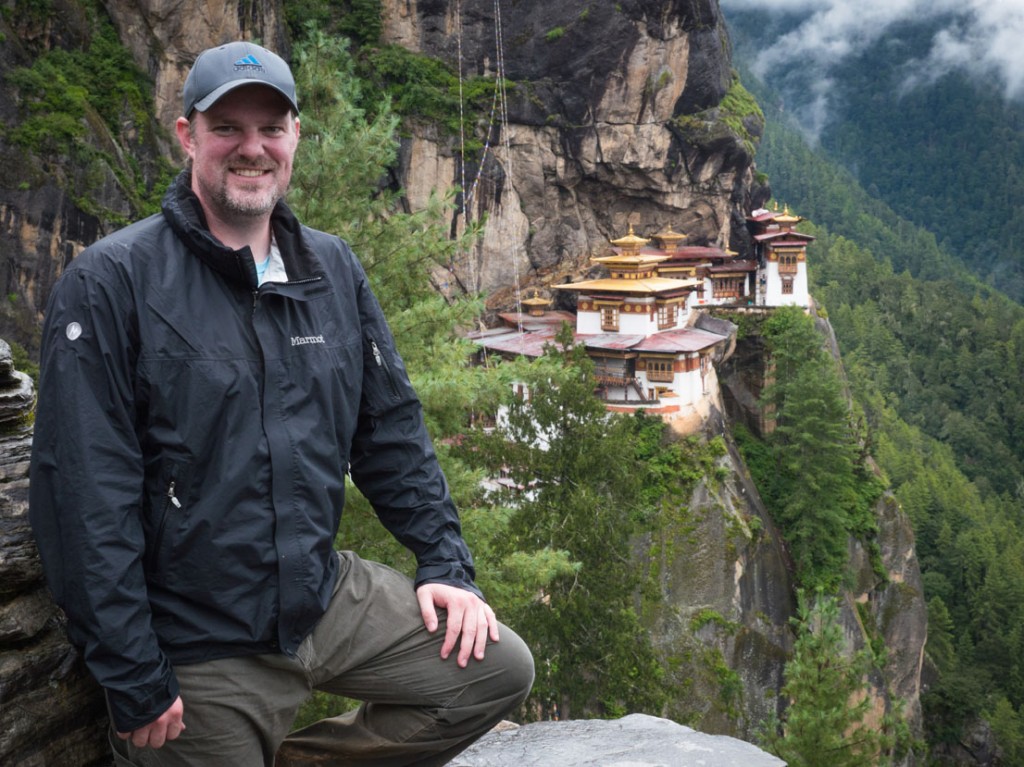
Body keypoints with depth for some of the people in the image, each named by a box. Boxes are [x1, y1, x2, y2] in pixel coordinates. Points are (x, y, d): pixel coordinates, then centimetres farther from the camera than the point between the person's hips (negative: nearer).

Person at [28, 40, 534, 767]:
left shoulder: (333, 268, 4)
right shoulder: (110, 283, -14)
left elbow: (392, 427, 11)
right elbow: (85, 495, -17)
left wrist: (446, 562, 5)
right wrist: (135, 683, -17)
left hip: (326, 593, 5)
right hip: (197, 645, -5)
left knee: (499, 671, 4)